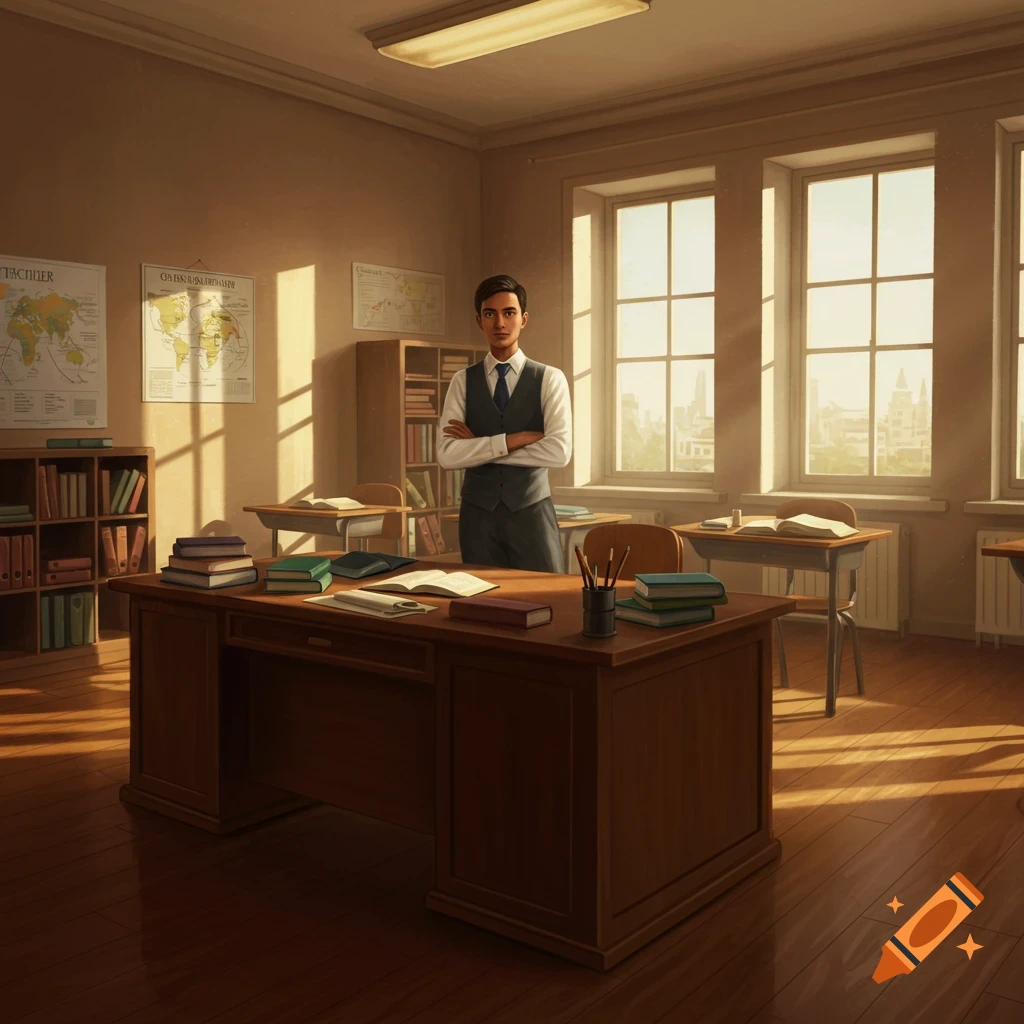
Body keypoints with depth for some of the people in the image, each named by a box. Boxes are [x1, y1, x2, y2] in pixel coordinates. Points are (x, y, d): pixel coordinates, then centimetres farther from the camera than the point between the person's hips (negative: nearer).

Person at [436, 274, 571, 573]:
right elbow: (447, 455, -7)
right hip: (478, 514, 2)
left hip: (531, 513, -1)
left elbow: (559, 452, -14)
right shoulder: (463, 382, 5)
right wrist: (514, 440, -16)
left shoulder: (550, 379, -1)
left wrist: (478, 446, -11)